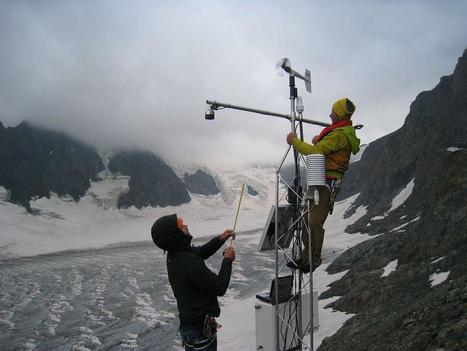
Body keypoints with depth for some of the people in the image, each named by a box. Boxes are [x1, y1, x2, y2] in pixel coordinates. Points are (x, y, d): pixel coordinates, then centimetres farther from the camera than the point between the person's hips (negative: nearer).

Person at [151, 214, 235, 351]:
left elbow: (202, 252, 16)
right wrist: (227, 260, -11)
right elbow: (220, 288, -23)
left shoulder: (174, 254, -2)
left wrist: (221, 239, 4)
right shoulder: (190, 262, -30)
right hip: (201, 329, -8)